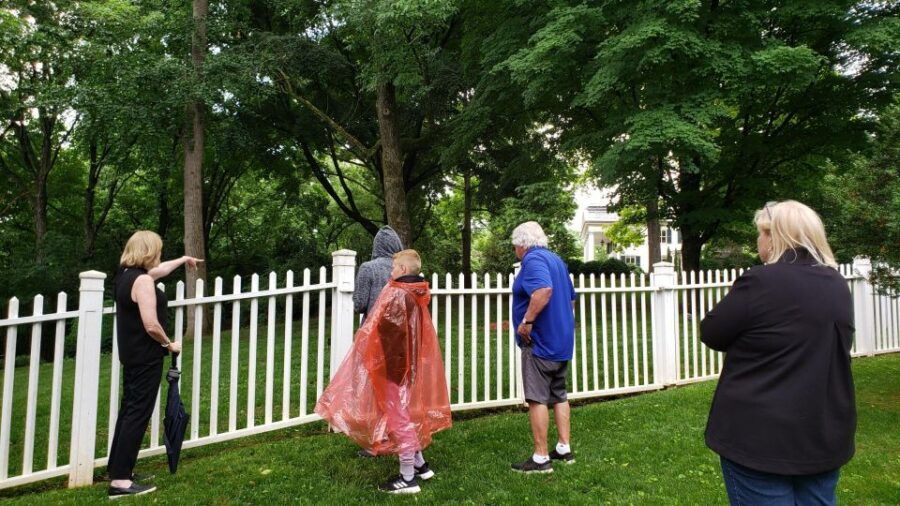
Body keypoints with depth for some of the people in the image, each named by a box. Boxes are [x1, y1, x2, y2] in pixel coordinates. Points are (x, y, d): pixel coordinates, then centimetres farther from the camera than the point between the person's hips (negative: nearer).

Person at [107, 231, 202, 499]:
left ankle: (118, 469, 27)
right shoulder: (143, 280, -20)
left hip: (131, 355, 10)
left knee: (129, 410, 17)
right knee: (138, 414, -4)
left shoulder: (126, 274, 8)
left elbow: (159, 271, 29)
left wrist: (184, 259, 42)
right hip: (145, 358, -10)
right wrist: (169, 344, -8)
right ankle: (120, 481, 1)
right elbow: (151, 325, -25)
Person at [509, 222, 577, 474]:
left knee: (537, 399, -3)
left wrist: (527, 322, -26)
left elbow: (543, 290, -33)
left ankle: (541, 458, 3)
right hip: (562, 340, 10)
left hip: (540, 341, -10)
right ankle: (564, 449, 23)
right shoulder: (556, 260, 16)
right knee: (559, 395, 16)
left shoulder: (533, 259, -14)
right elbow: (571, 298, 23)